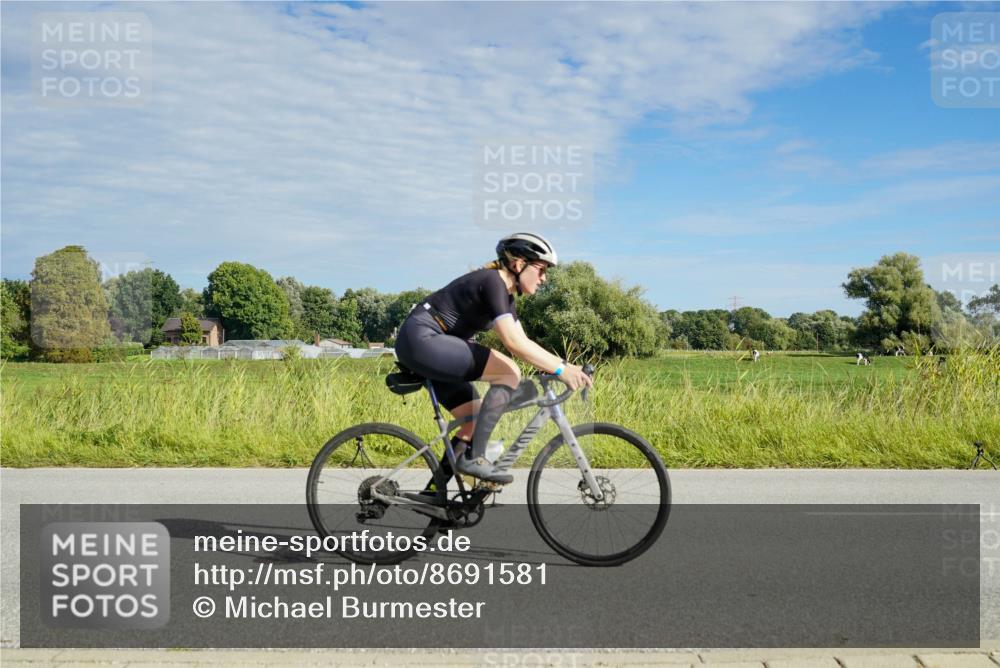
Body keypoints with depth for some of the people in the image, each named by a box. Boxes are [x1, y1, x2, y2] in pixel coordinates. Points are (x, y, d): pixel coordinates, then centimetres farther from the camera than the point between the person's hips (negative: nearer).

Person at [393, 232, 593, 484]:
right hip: (421, 339, -10)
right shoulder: (492, 282, -16)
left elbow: (522, 342, 15)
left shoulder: (505, 294, 15)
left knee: (478, 421, 8)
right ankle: (473, 457, -16)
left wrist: (564, 364, 5)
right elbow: (514, 343, -25)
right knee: (510, 373, -19)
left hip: (424, 348, 10)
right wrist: (560, 370, -24)